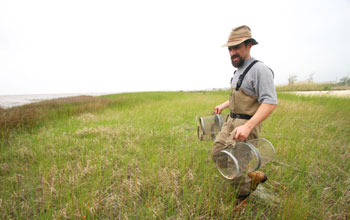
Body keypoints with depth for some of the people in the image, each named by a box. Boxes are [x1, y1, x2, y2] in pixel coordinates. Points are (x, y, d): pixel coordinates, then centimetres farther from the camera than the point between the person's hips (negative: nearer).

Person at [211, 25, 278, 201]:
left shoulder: (259, 69, -15)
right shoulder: (239, 71, 14)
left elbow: (270, 102, -24)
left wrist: (248, 126, -33)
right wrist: (224, 105, 27)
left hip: (247, 125, -9)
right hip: (231, 121, 10)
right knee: (217, 154, 10)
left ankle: (243, 197, 21)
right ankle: (253, 177, 25)